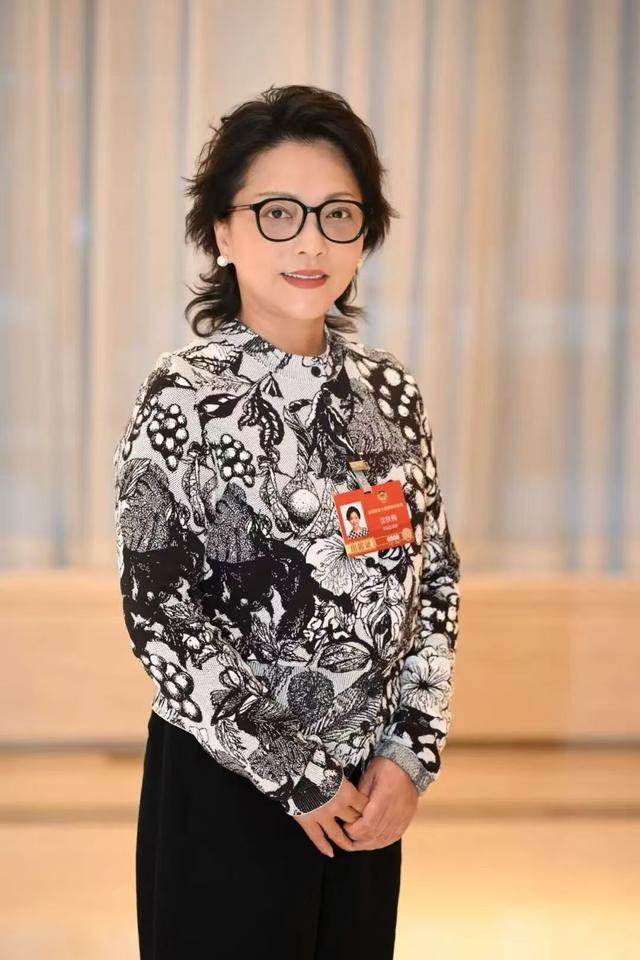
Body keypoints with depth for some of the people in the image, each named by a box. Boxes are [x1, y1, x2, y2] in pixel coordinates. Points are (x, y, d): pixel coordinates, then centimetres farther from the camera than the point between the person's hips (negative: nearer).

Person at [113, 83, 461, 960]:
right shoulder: (184, 399, -13)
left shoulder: (391, 390, 1)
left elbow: (434, 578, 5)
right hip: (227, 785, -4)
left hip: (370, 786, 5)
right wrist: (293, 773, -13)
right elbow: (159, 614, -15)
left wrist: (411, 752, -5)